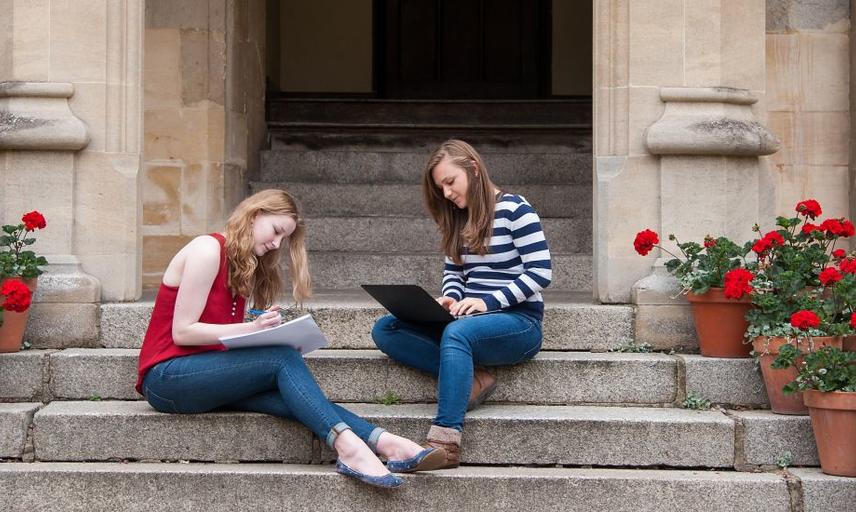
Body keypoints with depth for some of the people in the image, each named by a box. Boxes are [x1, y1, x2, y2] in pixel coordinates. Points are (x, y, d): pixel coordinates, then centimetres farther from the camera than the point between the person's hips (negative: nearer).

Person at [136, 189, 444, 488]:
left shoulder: (245, 266, 18)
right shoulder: (208, 250, -8)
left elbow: (237, 338, 8)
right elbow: (182, 332, -14)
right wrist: (251, 329, -22)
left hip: (209, 371, 7)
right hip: (167, 377, -7)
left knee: (289, 394, -22)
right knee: (283, 360, -27)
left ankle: (382, 442, -38)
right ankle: (347, 445, -40)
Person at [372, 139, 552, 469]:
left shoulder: (514, 210, -6)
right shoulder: (458, 221, 17)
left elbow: (540, 272, -12)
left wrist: (487, 301, -20)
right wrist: (450, 300, -5)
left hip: (519, 321, -8)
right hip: (472, 319, 8)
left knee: (457, 332, -41)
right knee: (384, 330, -12)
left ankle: (445, 441, -49)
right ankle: (471, 379, -21)